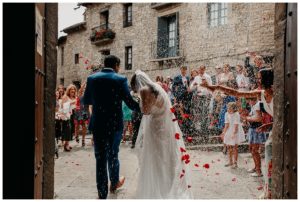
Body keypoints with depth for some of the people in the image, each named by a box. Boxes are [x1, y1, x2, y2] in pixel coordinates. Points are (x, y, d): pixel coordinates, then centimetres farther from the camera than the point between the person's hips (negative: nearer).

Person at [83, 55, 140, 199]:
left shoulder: (92, 78, 0)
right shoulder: (120, 79, -9)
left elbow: (86, 101, 9)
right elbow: (130, 103, -9)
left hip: (98, 124, 1)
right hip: (115, 124, -1)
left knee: (100, 158, 7)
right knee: (113, 155, 19)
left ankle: (102, 193, 14)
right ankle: (114, 183, 40)